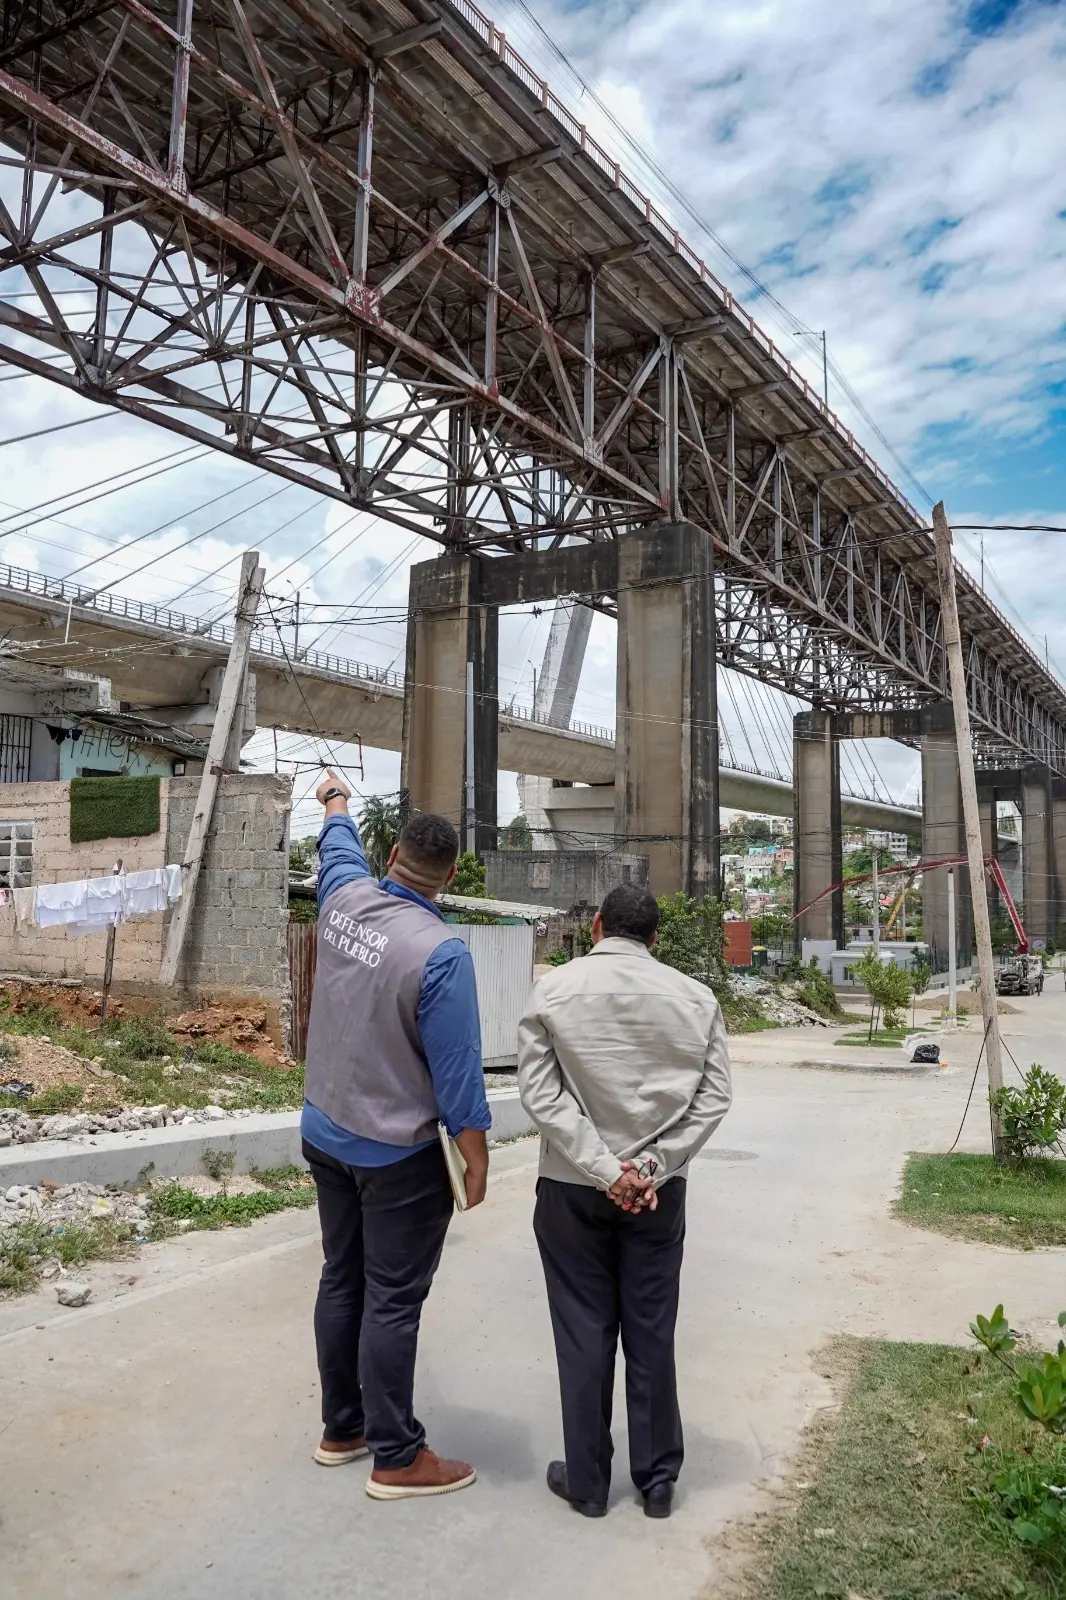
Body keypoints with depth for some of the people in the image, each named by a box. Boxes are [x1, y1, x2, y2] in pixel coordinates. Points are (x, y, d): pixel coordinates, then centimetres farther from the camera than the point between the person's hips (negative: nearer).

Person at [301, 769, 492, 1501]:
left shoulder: (344, 899, -7)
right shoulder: (441, 953, -26)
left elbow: (340, 848, 19)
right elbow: (458, 1071, -21)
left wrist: (337, 804, 40)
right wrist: (477, 1160, -8)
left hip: (325, 1136, 7)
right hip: (397, 1156, -7)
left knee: (342, 1282, 18)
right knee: (393, 1302, 4)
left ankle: (343, 1428, 33)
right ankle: (398, 1459, 17)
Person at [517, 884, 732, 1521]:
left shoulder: (554, 990, -8)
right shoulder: (694, 996, -4)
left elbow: (541, 1093, -12)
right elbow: (713, 1096, -6)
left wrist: (603, 1169, -13)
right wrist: (651, 1167, -8)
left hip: (572, 1187, -1)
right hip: (658, 1190, 1)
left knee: (583, 1332, 11)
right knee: (652, 1332, 14)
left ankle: (587, 1481, 24)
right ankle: (658, 1478, 27)